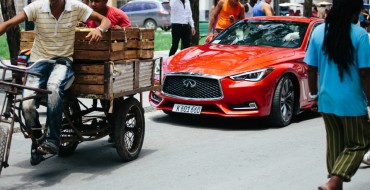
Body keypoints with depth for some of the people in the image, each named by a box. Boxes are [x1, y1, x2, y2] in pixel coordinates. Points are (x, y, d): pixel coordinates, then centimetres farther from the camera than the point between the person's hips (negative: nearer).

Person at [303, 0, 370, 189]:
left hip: (326, 100, 5)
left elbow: (311, 69, 4)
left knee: (334, 143, 19)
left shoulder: (319, 32, 0)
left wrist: (314, 96, 15)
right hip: (351, 102, -5)